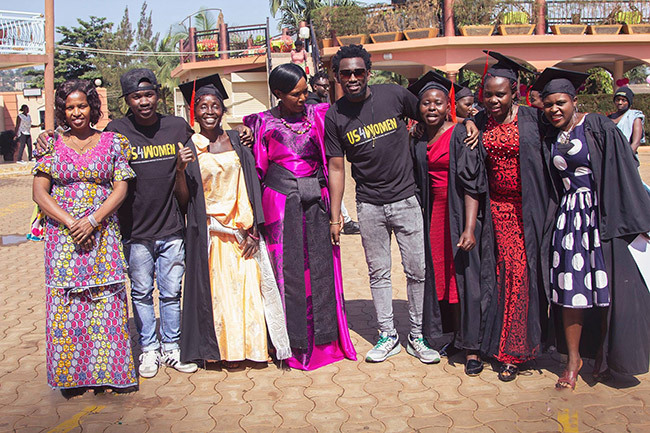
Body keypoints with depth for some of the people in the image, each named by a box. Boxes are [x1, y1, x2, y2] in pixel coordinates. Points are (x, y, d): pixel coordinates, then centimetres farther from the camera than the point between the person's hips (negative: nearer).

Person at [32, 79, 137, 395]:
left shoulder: (112, 142, 5)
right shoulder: (52, 146, 7)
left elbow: (121, 189, 0)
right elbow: (39, 193, 1)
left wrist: (92, 221, -13)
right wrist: (71, 223, -12)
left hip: (103, 235, 0)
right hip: (63, 236, 1)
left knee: (106, 301, -1)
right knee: (64, 305, 1)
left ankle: (107, 370, 11)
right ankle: (71, 374, 14)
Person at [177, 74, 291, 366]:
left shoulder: (237, 142, 5)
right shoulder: (189, 147, 2)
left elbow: (252, 187, 2)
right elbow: (185, 196, -1)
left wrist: (253, 229, -6)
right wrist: (180, 169, -19)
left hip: (241, 227, 1)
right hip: (209, 230, -1)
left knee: (248, 285, 1)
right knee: (219, 288, 3)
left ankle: (252, 345, 15)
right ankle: (227, 350, 14)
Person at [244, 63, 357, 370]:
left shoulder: (319, 115, 6)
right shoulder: (264, 123, 2)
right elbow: (256, 168, 6)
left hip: (316, 200, 2)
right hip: (281, 203, -2)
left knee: (321, 266, 5)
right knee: (288, 269, 1)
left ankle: (325, 338, 17)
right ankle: (295, 342, 11)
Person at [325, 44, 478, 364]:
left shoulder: (394, 95, -4)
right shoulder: (335, 116, -2)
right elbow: (336, 168, 2)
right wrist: (335, 218, 0)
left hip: (406, 199, -1)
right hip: (369, 205, 1)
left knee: (417, 271, 3)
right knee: (378, 272, 10)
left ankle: (416, 336, 19)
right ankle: (388, 335, 24)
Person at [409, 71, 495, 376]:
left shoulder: (462, 136, -9)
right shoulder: (419, 144, 9)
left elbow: (472, 185, -15)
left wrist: (469, 228, -22)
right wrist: (419, 223, 10)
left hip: (461, 215, -5)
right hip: (433, 216, 6)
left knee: (465, 277, -4)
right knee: (441, 275, 7)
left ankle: (471, 347, 3)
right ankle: (449, 333, 19)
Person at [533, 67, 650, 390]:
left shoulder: (599, 127, -5)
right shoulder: (547, 139, 9)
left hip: (602, 216, -4)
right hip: (568, 218, 4)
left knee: (607, 288, 1)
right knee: (570, 289, 2)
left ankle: (603, 355, 21)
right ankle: (573, 359, 15)